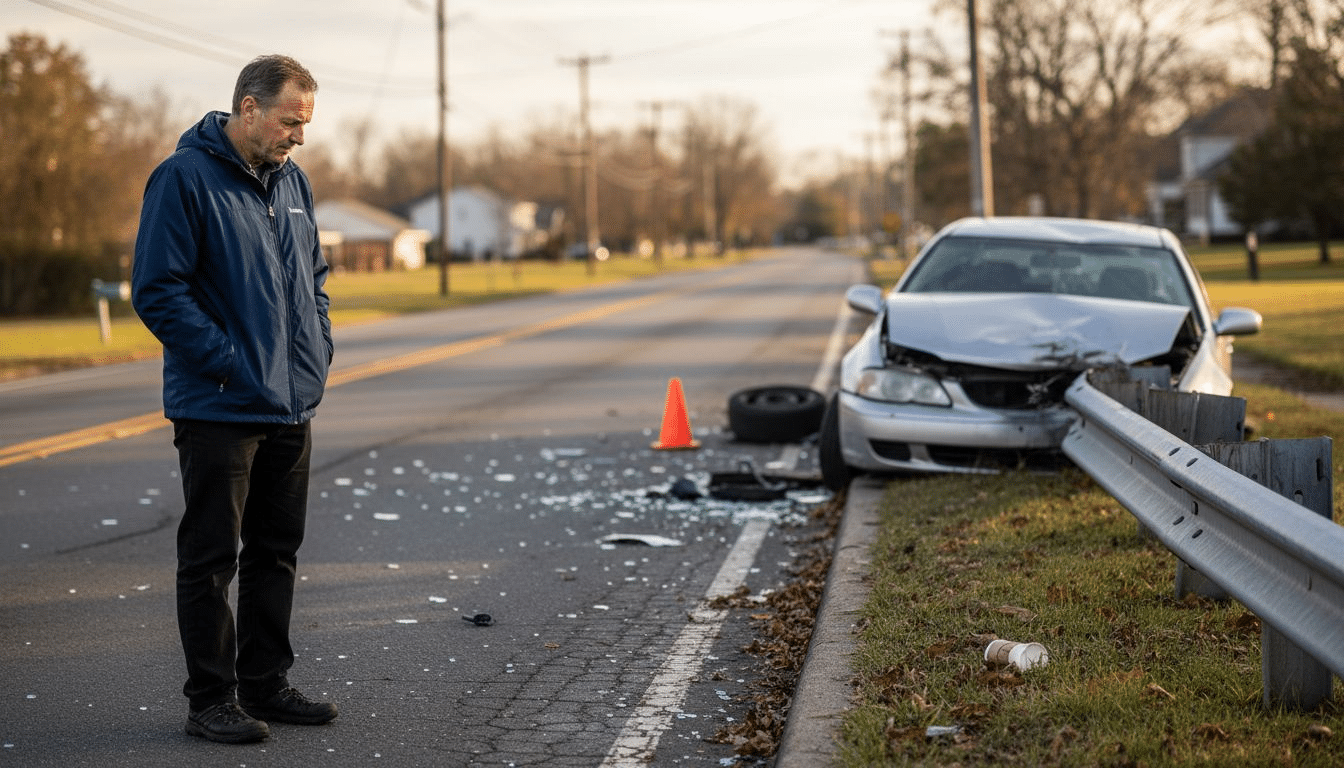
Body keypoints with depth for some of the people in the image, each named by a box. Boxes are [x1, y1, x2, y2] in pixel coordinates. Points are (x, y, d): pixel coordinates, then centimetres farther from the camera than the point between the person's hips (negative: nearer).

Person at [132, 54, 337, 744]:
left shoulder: (290, 181, 12)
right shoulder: (185, 178, -12)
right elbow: (157, 292, -16)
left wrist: (318, 348, 8)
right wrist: (230, 362, -18)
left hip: (292, 405, 8)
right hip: (218, 409, -8)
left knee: (276, 552, 14)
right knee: (211, 558, 0)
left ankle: (265, 683, 24)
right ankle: (211, 699, 8)